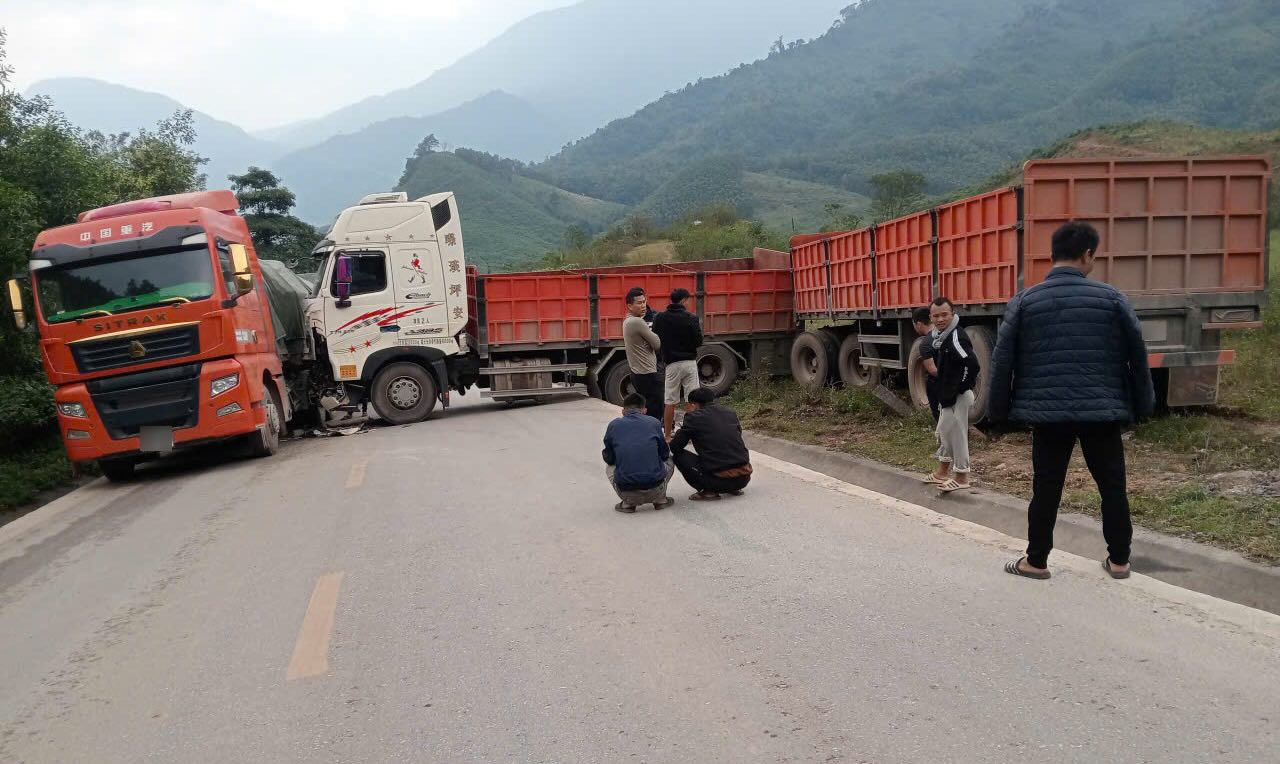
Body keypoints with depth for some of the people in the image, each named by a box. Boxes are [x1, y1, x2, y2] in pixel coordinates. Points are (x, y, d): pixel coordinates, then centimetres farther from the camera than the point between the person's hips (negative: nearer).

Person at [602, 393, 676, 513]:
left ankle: (628, 503, 14)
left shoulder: (614, 425, 6)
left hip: (626, 491, 0)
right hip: (655, 488, 0)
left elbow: (609, 459, 13)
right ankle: (660, 499, 18)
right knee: (669, 459, 31)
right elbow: (664, 455, 14)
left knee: (609, 467, 33)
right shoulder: (654, 422, 5)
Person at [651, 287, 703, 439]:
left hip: (671, 363, 2)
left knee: (670, 402, 7)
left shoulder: (659, 318, 0)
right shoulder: (691, 318, -8)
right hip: (689, 362, -2)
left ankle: (667, 435, 11)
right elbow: (699, 342, -7)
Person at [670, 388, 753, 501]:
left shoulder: (694, 417, -2)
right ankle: (734, 488, 19)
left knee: (678, 455, 7)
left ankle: (708, 491, 1)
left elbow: (674, 447, 3)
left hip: (720, 480, -6)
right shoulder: (731, 414, 12)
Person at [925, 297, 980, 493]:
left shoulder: (956, 337, -20)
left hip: (958, 397, -10)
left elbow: (972, 365, -28)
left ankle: (961, 477, 10)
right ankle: (943, 472, 33)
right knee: (944, 432, 19)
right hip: (946, 395, 10)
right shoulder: (936, 336, 8)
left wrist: (959, 390, -19)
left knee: (957, 434, -1)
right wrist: (942, 392, 15)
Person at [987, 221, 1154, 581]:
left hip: (1046, 412, 0)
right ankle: (1118, 560, 23)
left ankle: (1036, 561, 15)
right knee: (1113, 486, 13)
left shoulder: (1024, 301, -1)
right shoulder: (1111, 298, -2)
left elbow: (1002, 360, 0)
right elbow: (1138, 356, 4)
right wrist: (1142, 406, 14)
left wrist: (998, 410, 9)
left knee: (1046, 488, 8)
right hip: (1102, 411, 0)